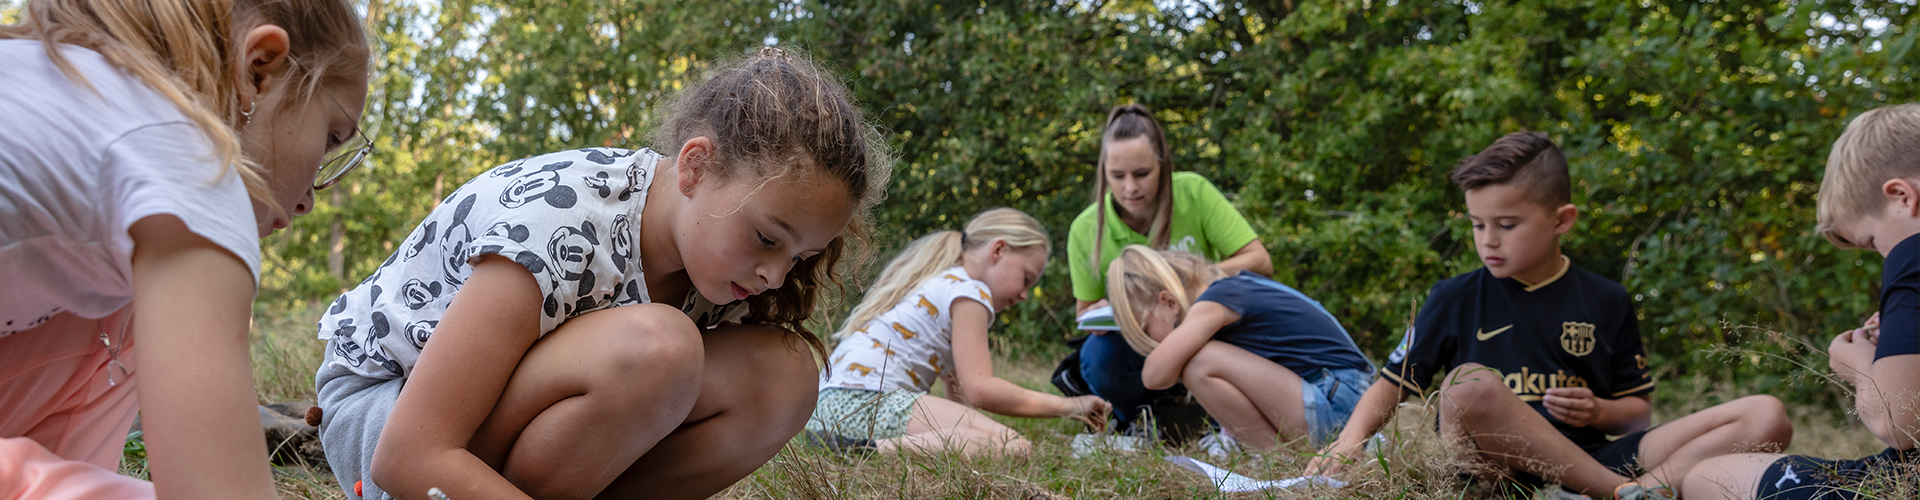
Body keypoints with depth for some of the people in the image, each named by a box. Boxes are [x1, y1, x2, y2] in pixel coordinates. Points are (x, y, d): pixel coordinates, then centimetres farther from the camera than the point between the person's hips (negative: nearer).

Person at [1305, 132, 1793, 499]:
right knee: (1466, 385, -37)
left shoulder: (1606, 302, 12)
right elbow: (1391, 384, 6)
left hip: (1590, 458, 2)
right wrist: (1348, 444, -13)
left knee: (1767, 416, -13)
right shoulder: (1456, 299, 8)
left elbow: (1638, 410, 18)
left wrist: (1600, 412, -6)